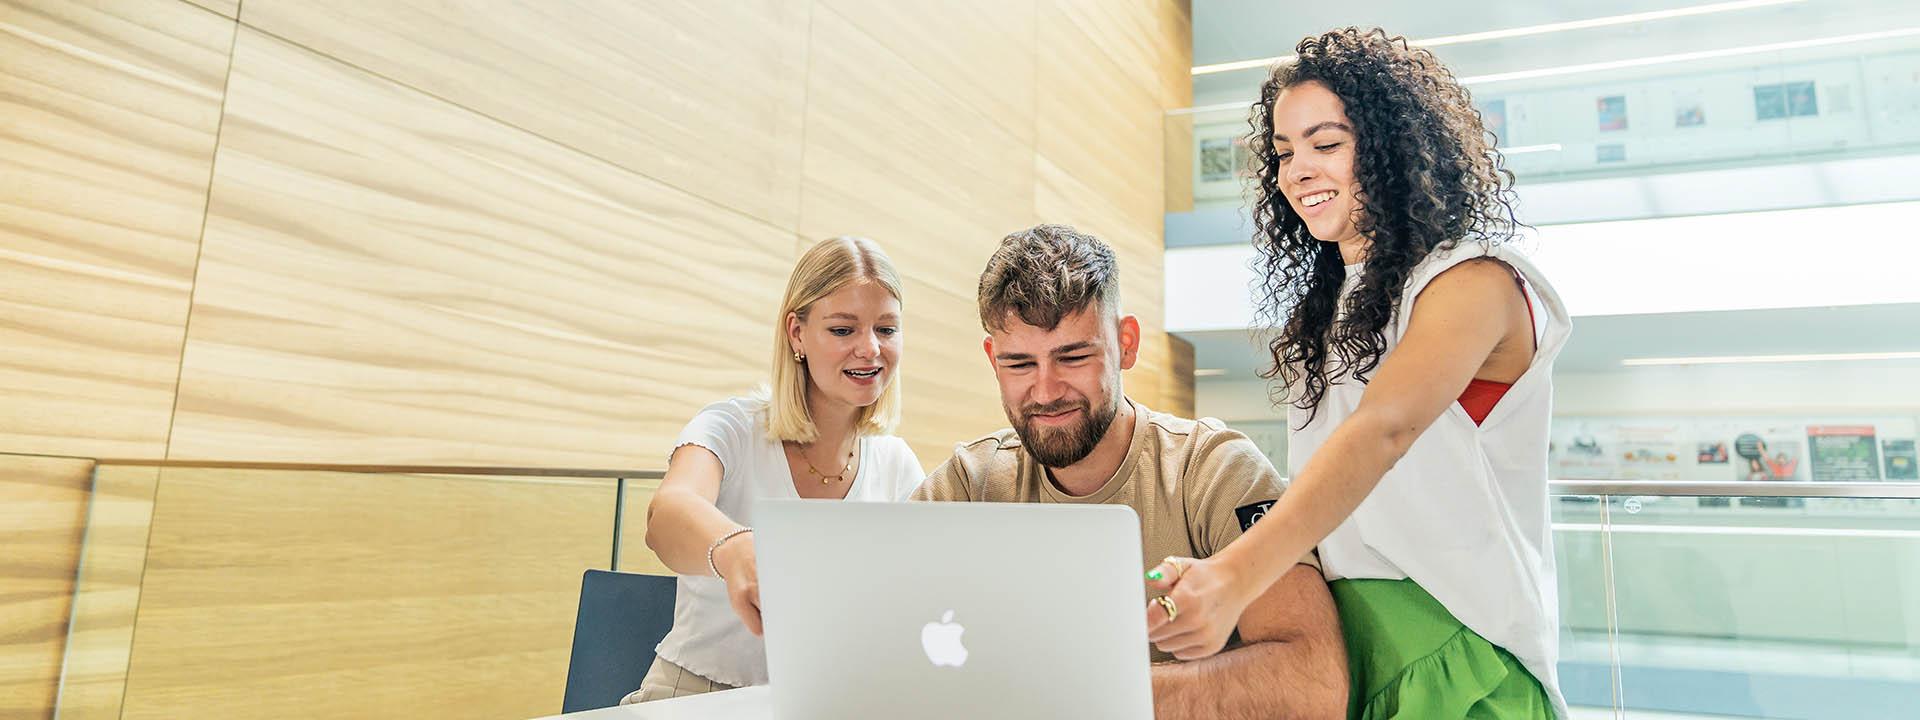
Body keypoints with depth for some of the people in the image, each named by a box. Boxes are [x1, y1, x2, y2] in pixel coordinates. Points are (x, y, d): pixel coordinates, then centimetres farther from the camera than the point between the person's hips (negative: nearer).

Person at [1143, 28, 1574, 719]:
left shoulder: (1474, 279, -10)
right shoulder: (1325, 306, 14)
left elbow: (1383, 429, -28)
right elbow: (1314, 490, 9)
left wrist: (1236, 576, -41)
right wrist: (1223, 573, -6)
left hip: (1454, 654, -6)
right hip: (1337, 649, 6)